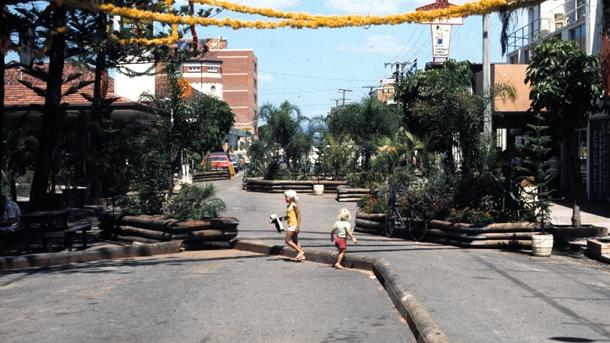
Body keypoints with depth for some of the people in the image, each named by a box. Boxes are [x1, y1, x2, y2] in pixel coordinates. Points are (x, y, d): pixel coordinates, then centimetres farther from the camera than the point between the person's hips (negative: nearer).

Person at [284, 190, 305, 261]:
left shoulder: (294, 205, -12)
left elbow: (299, 215, -16)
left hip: (294, 225, -10)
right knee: (295, 242, 11)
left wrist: (298, 226, -21)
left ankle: (300, 251, -6)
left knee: (287, 240, -8)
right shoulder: (288, 206, 15)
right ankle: (301, 255, 14)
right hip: (291, 225, 10)